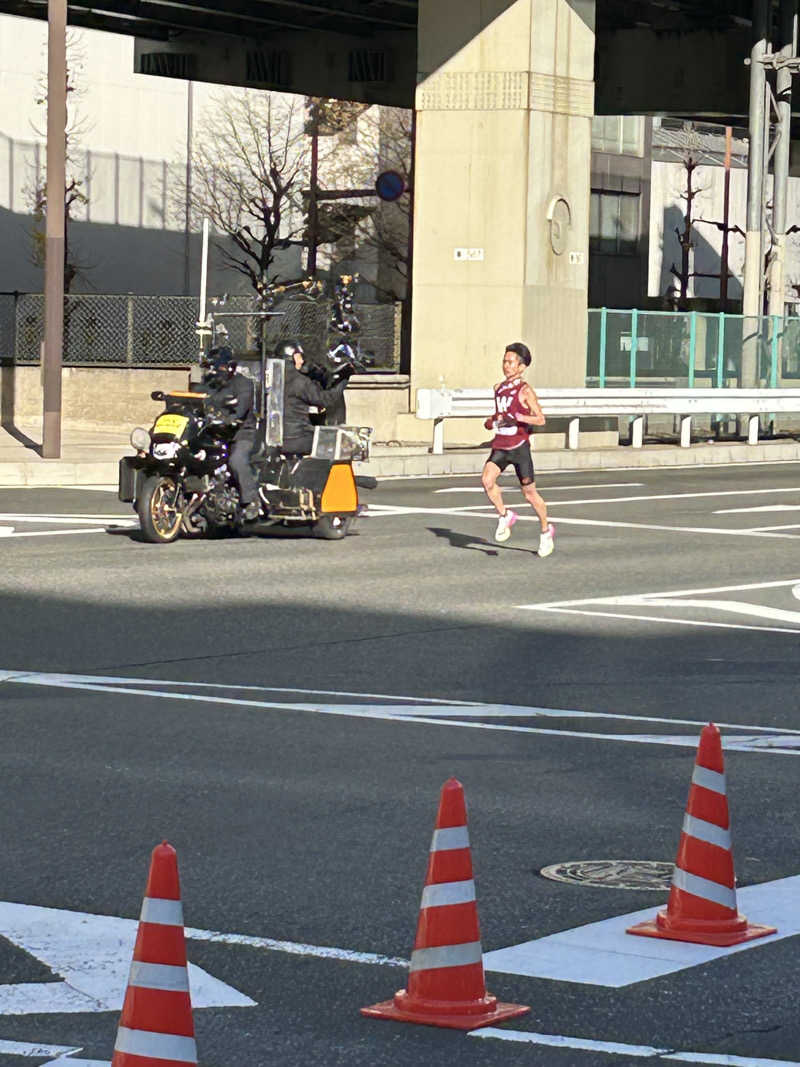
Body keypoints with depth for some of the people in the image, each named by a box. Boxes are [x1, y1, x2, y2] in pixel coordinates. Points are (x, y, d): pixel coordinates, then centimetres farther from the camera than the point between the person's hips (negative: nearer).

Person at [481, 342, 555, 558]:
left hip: (519, 446, -5)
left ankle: (546, 530, 24)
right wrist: (492, 422, 9)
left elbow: (540, 419, -14)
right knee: (487, 480, -20)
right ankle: (505, 516, 2)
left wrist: (517, 417, -25)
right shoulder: (499, 388, 11)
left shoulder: (525, 391, -9)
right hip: (500, 446, 5)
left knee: (529, 492, 4)